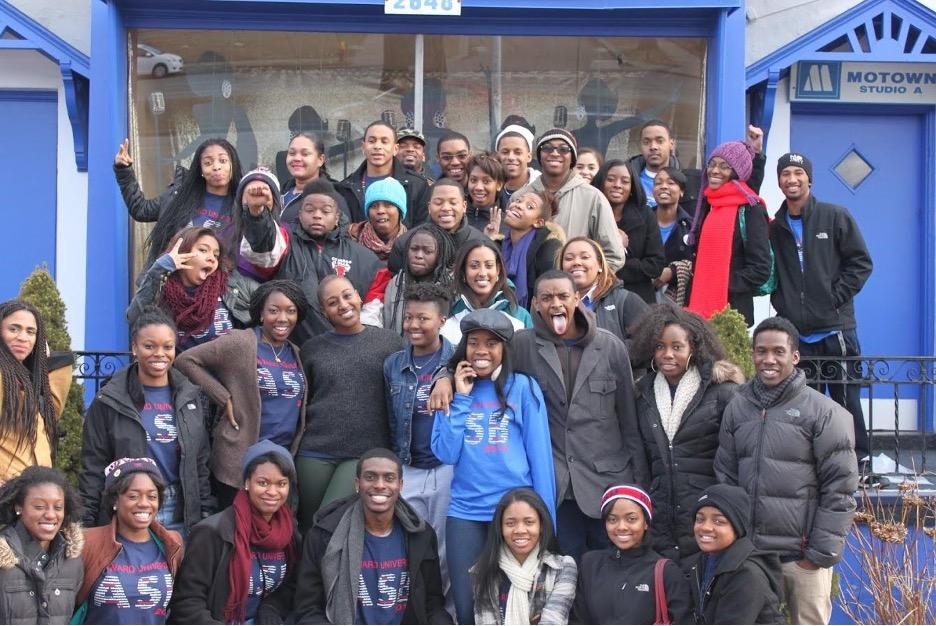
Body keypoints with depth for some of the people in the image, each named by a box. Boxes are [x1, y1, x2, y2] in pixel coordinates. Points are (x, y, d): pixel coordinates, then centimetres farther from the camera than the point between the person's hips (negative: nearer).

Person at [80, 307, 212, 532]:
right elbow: (93, 468, -1)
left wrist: (205, 515, 7)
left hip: (181, 516, 3)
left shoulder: (189, 396, 9)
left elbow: (200, 463, 12)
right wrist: (87, 524, -5)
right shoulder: (110, 401, -1)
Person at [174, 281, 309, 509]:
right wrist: (224, 398, -11)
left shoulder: (296, 354, 12)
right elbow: (186, 360, -7)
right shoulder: (240, 344, -7)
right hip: (240, 459, -6)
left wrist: (293, 451, 9)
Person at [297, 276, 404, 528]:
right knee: (309, 527, 7)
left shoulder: (390, 341, 5)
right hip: (315, 451, 3)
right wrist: (292, 450, 10)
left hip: (367, 453, -2)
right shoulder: (312, 348, 10)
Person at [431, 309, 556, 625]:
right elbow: (445, 453, -2)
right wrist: (462, 397, -7)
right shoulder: (454, 389, 8)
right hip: (465, 511, 3)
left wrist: (545, 520, -6)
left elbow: (539, 454, -3)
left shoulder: (523, 387, -1)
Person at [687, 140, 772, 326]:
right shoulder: (708, 205, 16)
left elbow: (761, 268, -10)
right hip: (700, 309, 7)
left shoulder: (750, 209, -6)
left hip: (732, 311, -7)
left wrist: (726, 286, -15)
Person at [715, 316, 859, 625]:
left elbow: (839, 489, -7)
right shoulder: (737, 407, 5)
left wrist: (821, 553, -9)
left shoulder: (824, 412, -7)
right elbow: (726, 477, 9)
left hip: (802, 556, -4)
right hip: (749, 553, 4)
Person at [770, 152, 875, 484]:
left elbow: (861, 262, 1)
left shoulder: (836, 217, 3)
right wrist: (780, 302, 3)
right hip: (796, 333, 3)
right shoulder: (775, 227, 11)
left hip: (836, 329, -3)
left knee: (846, 401, -1)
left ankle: (860, 464, 7)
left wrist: (836, 296, -6)